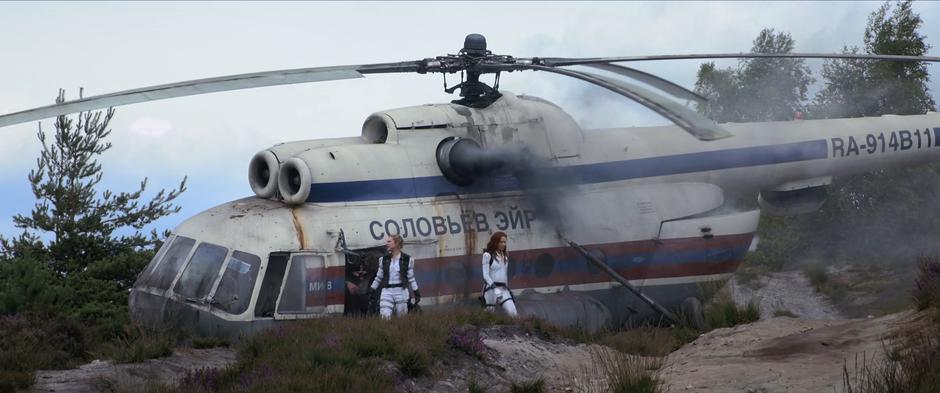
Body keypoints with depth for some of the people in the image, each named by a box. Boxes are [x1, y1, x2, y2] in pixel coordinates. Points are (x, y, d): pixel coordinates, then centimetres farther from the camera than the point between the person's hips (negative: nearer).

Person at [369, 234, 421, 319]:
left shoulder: (407, 259, 1)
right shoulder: (384, 260, 8)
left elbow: (411, 278, 6)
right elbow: (379, 277, 15)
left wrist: (417, 293, 3)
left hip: (401, 292, -1)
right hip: (387, 291, 1)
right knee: (385, 317, -13)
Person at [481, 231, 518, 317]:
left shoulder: (505, 256, 14)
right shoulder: (488, 255, -4)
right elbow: (485, 275, -10)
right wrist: (494, 288, -21)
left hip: (503, 289, 5)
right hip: (491, 288, -5)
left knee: (514, 314, -11)